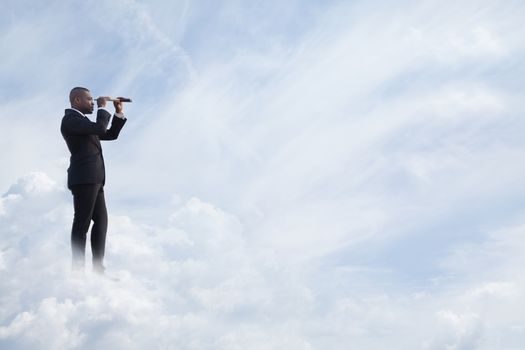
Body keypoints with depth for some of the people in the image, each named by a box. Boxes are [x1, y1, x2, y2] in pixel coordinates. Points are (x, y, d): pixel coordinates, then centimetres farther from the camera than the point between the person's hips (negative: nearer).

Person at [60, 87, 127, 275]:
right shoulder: (70, 119, -7)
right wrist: (103, 108, -5)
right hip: (84, 178, -10)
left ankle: (98, 268, 10)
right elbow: (100, 128, -20)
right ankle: (78, 269, -6)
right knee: (82, 223, -8)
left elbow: (111, 134, 24)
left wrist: (119, 112, 15)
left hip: (93, 179, 10)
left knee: (101, 220, 8)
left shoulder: (83, 122, 23)